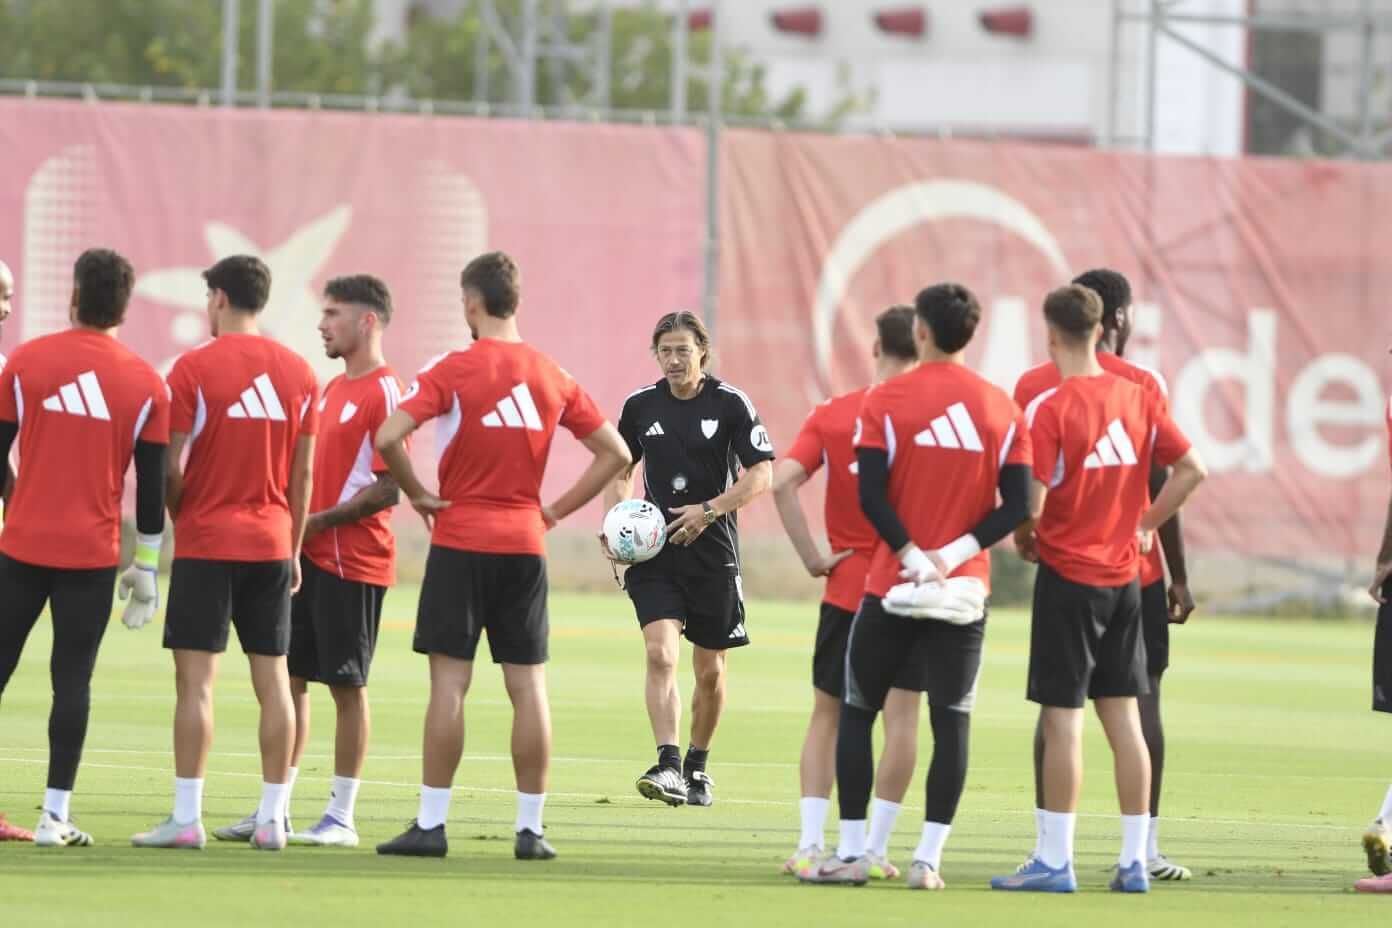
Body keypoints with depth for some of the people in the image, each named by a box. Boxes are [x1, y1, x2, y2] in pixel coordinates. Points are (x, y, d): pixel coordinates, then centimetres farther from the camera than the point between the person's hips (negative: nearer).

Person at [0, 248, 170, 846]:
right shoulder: (146, 386, -1)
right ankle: (55, 815, -1)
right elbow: (151, 487, 2)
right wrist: (146, 567, 9)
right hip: (92, 552, 0)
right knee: (72, 680, 2)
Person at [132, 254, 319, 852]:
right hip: (272, 544, 4)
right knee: (273, 679, 6)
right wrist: (293, 549, 16)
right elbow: (303, 475, 9)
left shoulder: (194, 369, -7)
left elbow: (173, 466, -8)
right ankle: (273, 818, 6)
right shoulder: (299, 373, 7)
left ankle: (187, 818, -8)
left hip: (206, 541, -4)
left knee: (196, 678, -4)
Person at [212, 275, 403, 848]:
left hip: (353, 563, -9)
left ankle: (341, 818, 3)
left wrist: (322, 520, -18)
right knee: (290, 678, 9)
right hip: (310, 559, 9)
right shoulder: (334, 388, 16)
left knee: (347, 684, -2)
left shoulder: (384, 393, -12)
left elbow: (388, 488, -17)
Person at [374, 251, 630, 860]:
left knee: (449, 682, -2)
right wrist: (556, 510, 9)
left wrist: (418, 495, -4)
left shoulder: (453, 371, -8)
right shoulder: (551, 377, 5)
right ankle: (530, 828, 5)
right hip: (524, 544, 3)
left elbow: (388, 437, -19)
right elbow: (614, 453, 8)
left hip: (460, 542, -3)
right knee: (528, 686, 5)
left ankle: (431, 824, -2)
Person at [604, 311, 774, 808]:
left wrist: (709, 511, -19)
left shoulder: (730, 403, -5)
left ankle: (697, 766, 28)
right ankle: (667, 765, -24)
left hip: (713, 552, -1)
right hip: (654, 553, 1)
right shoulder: (640, 406, 4)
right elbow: (621, 471, 18)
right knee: (660, 654, -18)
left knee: (709, 671, 9)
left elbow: (761, 474, -7)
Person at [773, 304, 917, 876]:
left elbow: (782, 481, -11)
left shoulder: (831, 415, 0)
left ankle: (810, 843, 6)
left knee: (827, 715, 12)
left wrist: (812, 557, -6)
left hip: (846, 587, 1)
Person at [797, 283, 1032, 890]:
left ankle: (853, 852, 7)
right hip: (964, 589, 2)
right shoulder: (1003, 409, 3)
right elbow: (1015, 507, -2)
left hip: (892, 583, -2)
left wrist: (911, 555, -11)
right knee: (951, 719, 3)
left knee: (859, 710, 10)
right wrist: (950, 556, -8)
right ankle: (928, 858, -1)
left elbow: (871, 495, -13)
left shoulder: (885, 401, -5)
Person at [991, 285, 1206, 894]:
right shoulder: (1135, 398, 3)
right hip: (1125, 576, 6)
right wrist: (1144, 526, 11)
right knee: (1123, 717, 9)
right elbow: (1191, 470, 6)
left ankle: (1055, 861, -2)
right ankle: (1134, 860, 10)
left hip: (1067, 575, -6)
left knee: (1061, 719, -3)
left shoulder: (1049, 408, -14)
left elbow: (1032, 503, -19)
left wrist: (1024, 541, 1)